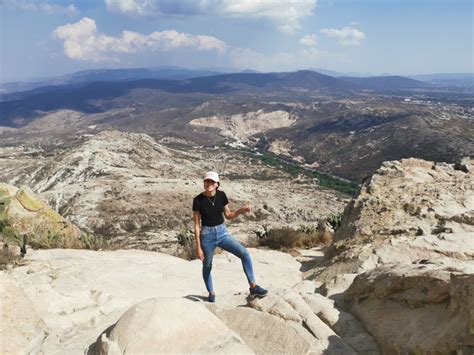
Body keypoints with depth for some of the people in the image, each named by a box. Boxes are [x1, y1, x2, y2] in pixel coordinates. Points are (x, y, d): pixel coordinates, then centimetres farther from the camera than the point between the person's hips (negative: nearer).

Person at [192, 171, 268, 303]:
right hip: (207, 235, -3)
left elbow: (228, 215, 8)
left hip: (222, 232, 3)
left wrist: (242, 210, -10)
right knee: (207, 266, 12)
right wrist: (198, 246, -10)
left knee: (244, 253, -15)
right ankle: (211, 293, 37)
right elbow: (197, 225, -9)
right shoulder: (198, 200, -13)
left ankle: (253, 287, -8)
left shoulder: (221, 195, -4)